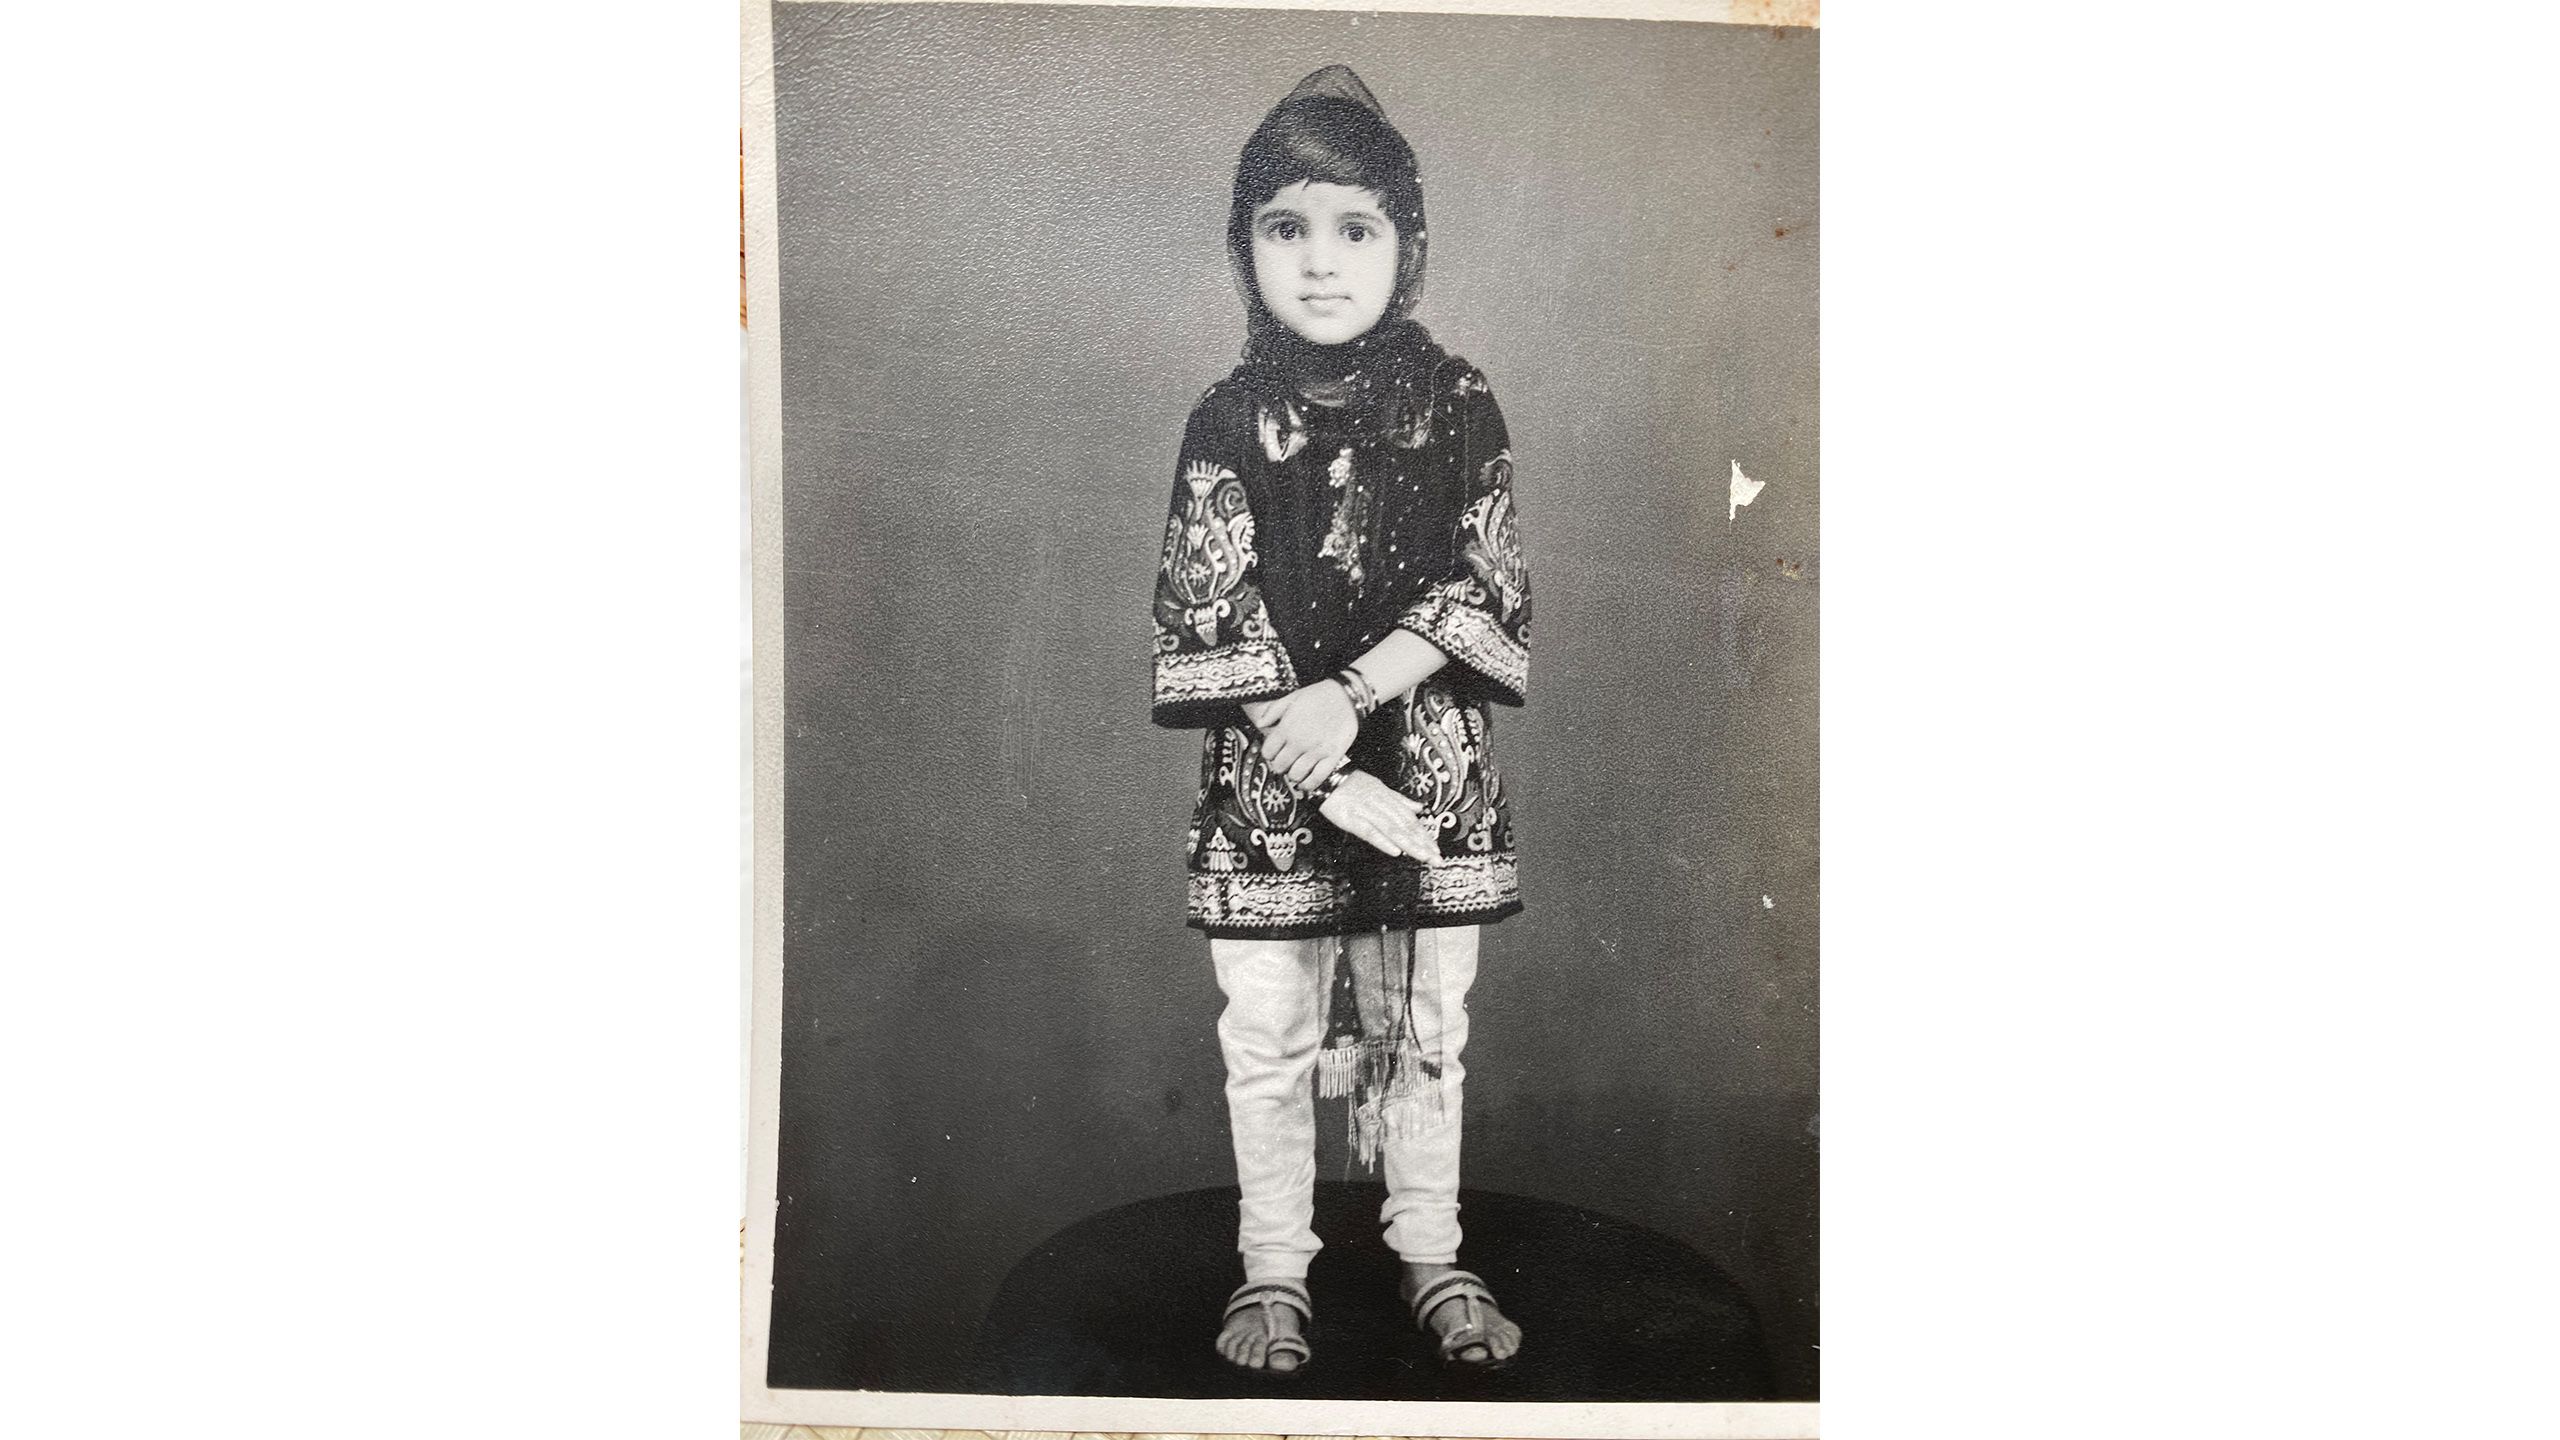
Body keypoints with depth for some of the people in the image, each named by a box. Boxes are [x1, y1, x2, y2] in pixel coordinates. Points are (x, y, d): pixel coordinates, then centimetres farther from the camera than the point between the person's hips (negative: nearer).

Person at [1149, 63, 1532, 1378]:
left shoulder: (1457, 405, -1)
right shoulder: (1227, 421, -2)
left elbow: (1483, 591, -6)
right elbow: (1209, 615, -6)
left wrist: (1347, 696, -18)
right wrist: (1325, 769, -15)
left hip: (1428, 769, 0)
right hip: (1267, 777, 0)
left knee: (1428, 1032, 12)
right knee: (1267, 1042, 9)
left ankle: (1432, 1260, 30)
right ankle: (1273, 1271, 27)